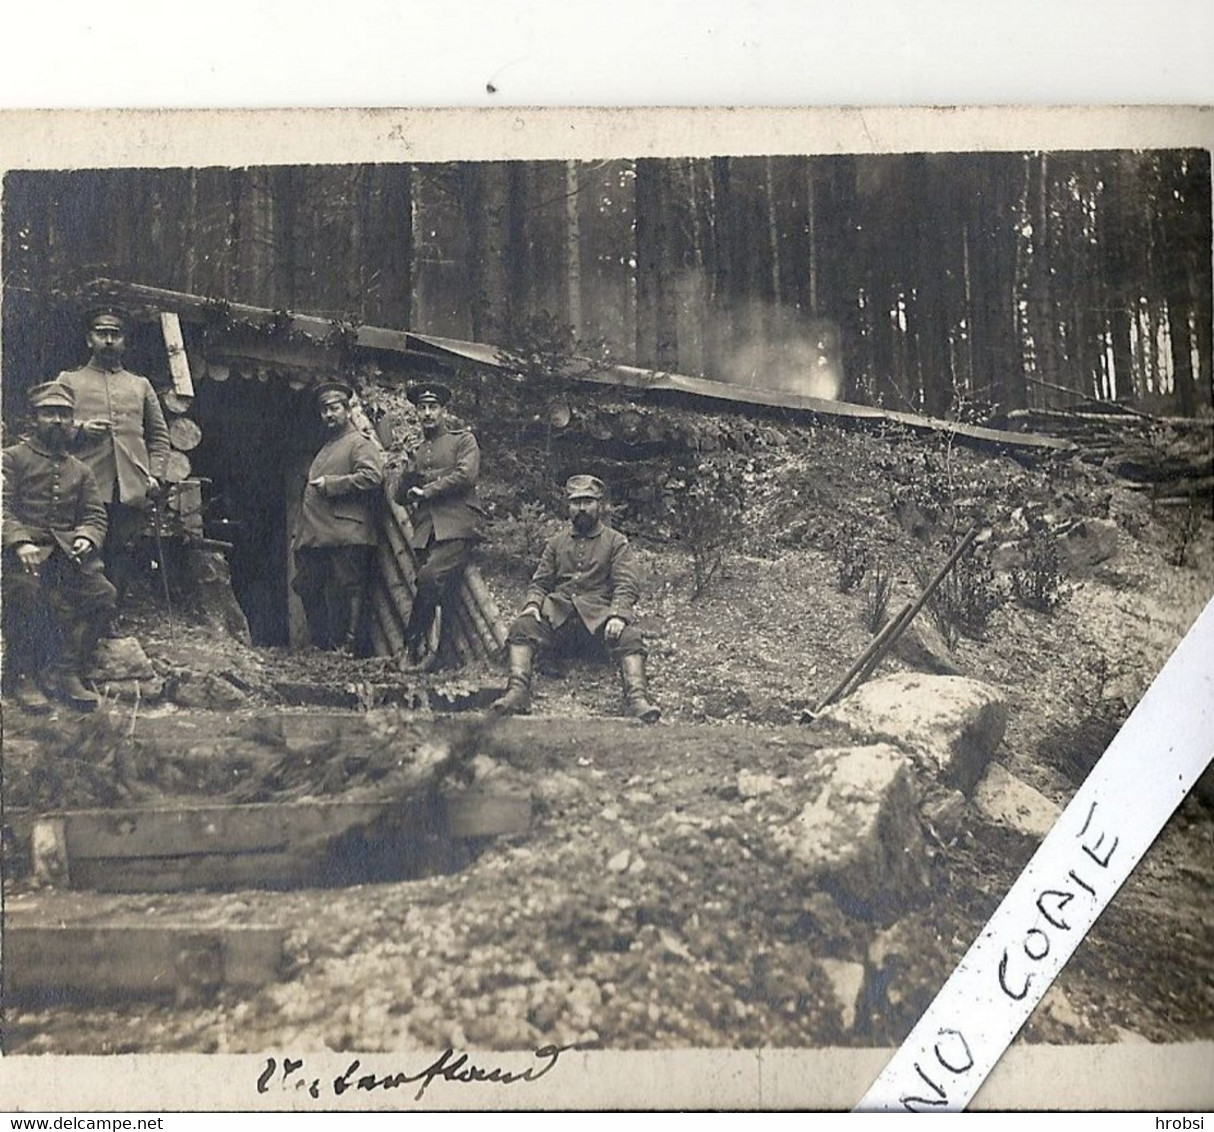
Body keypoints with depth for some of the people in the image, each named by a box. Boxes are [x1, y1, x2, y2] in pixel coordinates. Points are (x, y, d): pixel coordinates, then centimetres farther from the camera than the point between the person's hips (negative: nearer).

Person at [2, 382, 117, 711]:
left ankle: (64, 672, -7)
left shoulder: (80, 470, 23)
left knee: (103, 594, -17)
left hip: (67, 548, 4)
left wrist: (86, 537, -9)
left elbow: (95, 515, 15)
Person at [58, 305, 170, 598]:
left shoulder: (141, 385, 22)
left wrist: (155, 476, 4)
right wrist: (80, 429, -11)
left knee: (122, 563, 0)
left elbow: (159, 437, 19)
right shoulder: (68, 381, 15)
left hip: (132, 491, 2)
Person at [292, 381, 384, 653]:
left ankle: (348, 646, -1)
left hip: (346, 535, -9)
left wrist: (329, 484, -14)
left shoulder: (360, 444, -1)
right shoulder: (326, 447, 25)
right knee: (307, 588, 10)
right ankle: (321, 645, 19)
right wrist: (301, 533, 20)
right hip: (315, 535, 9)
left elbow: (372, 476, -19)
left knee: (348, 588, -5)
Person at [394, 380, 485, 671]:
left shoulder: (463, 440, 10)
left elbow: (466, 475, -7)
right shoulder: (417, 452, 25)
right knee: (435, 594, -7)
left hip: (457, 528, -5)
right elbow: (399, 496, 22)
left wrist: (427, 491, -4)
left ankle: (414, 645, -15)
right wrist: (411, 475, 1)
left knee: (429, 577, -24)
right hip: (426, 532, 5)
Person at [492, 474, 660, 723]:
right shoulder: (556, 543, 21)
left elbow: (626, 586, 0)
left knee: (629, 637, -32)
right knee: (521, 628, -24)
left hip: (598, 612, -2)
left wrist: (617, 616, -19)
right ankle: (518, 691, -33)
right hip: (557, 610, 3)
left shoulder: (616, 542, 11)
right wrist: (532, 605, -6)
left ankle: (638, 697, -41)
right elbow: (540, 583, 18)